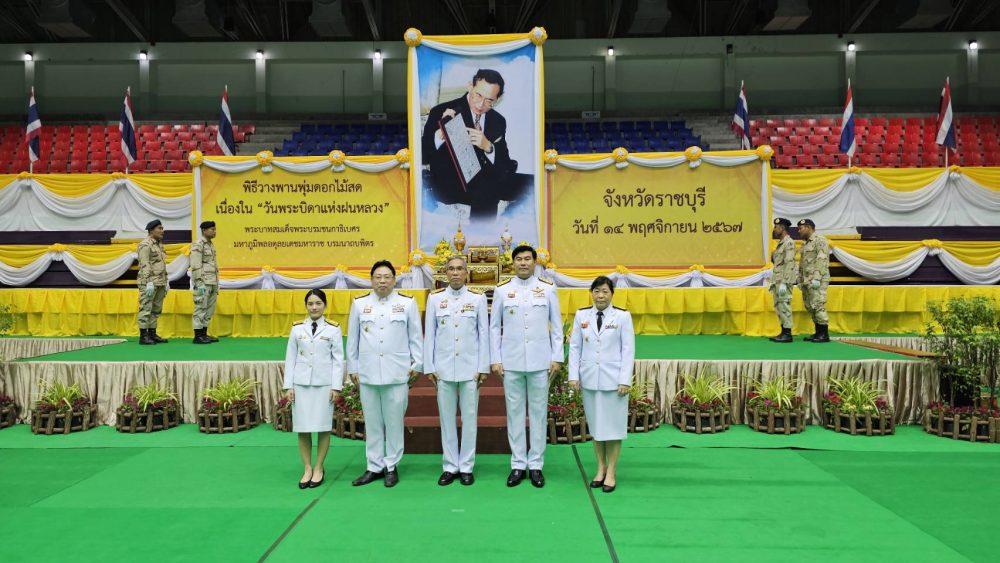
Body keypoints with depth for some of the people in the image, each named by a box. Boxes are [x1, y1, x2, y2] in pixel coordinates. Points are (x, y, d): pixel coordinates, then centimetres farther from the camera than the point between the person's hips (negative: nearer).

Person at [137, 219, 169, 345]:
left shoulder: (159, 244, 18)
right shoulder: (145, 245, -9)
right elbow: (145, 265, -15)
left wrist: (166, 281, 18)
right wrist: (149, 283, -20)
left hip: (160, 283, 9)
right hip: (149, 283, -9)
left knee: (156, 310, 11)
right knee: (146, 309, -5)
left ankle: (152, 334, 18)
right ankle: (143, 336, -2)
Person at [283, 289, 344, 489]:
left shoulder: (333, 329, 1)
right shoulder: (297, 328, 6)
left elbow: (338, 359, 0)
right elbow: (290, 358, 7)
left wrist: (336, 386, -5)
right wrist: (288, 386, 2)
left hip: (324, 384, -2)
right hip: (301, 384, 2)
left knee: (323, 427, 2)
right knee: (303, 428, 3)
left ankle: (318, 468, 16)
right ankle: (307, 468, 16)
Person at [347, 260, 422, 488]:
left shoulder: (407, 303, 4)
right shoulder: (359, 304, 8)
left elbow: (416, 337, 5)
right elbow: (352, 339, 11)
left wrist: (417, 364, 3)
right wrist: (352, 368, 10)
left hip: (397, 373, -2)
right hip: (368, 373, 2)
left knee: (394, 422, 4)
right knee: (372, 423, 8)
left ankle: (391, 467, 17)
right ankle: (374, 467, 20)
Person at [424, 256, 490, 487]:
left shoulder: (478, 298, 1)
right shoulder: (435, 298, 4)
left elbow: (484, 334, 2)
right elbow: (429, 334, 5)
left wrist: (483, 367, -2)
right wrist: (429, 367, 1)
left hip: (470, 368, -1)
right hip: (443, 368, 1)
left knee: (469, 418, 4)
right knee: (447, 419, 6)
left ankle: (466, 467, 15)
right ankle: (450, 467, 17)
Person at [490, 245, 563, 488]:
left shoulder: (548, 289, 3)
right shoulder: (502, 290, 4)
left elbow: (557, 326, 4)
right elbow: (495, 327, 6)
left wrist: (557, 358, -1)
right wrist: (495, 359, 0)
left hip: (540, 361, 0)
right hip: (511, 362, 1)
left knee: (538, 413, 6)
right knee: (514, 412, 6)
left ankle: (536, 465, 16)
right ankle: (517, 464, 17)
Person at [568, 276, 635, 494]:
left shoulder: (623, 316, -4)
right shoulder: (581, 315, 3)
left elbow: (628, 350, -4)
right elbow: (575, 347, 6)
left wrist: (625, 380, -9)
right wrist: (573, 376, 0)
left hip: (613, 380, -2)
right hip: (589, 379, 3)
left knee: (613, 425, 3)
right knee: (595, 424, 10)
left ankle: (611, 472, 15)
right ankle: (601, 467, 24)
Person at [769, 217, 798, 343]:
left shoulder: (789, 243, -11)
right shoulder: (780, 243, 19)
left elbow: (789, 264, -18)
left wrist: (783, 283, -22)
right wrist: (773, 282, 20)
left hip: (784, 281, -10)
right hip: (777, 280, 10)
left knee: (784, 306, -7)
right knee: (778, 307, 11)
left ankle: (787, 334, -3)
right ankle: (783, 333, 16)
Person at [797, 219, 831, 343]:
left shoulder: (820, 240, -7)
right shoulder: (805, 244, 21)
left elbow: (822, 260, -16)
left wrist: (816, 279, -22)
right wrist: (800, 280, 19)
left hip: (817, 281, -9)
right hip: (807, 281, 9)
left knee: (817, 306, -10)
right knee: (810, 307, 8)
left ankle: (824, 335, -5)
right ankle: (818, 333, 14)